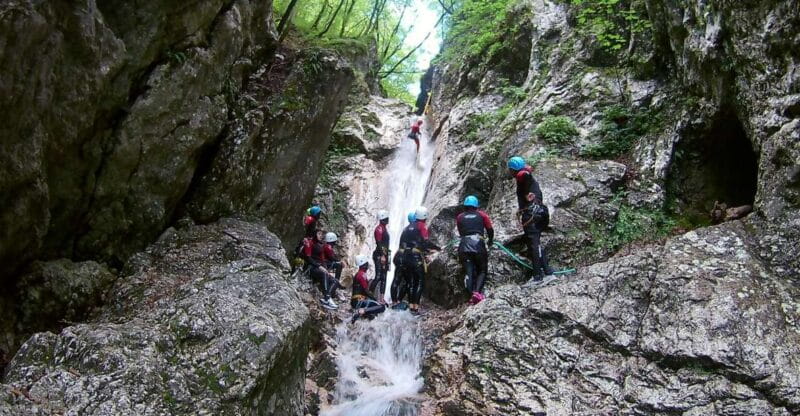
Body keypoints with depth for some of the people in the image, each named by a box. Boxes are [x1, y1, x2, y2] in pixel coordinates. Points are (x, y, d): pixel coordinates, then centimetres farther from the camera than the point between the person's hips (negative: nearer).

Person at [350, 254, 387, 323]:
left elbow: (366, 290, 18)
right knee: (382, 307, -17)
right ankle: (361, 312, -24)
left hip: (355, 301, 10)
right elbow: (366, 290, -17)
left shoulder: (358, 274, 20)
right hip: (358, 301, -10)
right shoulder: (362, 274, -11)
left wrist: (374, 297, 9)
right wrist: (376, 299, -10)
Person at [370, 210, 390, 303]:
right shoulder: (379, 228, -12)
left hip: (384, 255, 10)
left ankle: (381, 298, 13)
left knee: (384, 277, 9)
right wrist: (382, 255, -24)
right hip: (379, 255, -10)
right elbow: (379, 243, -19)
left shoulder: (384, 228, 17)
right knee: (378, 277, -12)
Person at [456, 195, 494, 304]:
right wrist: (490, 241, 36)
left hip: (464, 246, 1)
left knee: (469, 272, 0)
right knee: (482, 271, 9)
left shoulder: (459, 217, 20)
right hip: (478, 244, -1)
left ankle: (472, 294, -18)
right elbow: (490, 230, 18)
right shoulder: (481, 215, 16)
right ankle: (477, 292, -13)